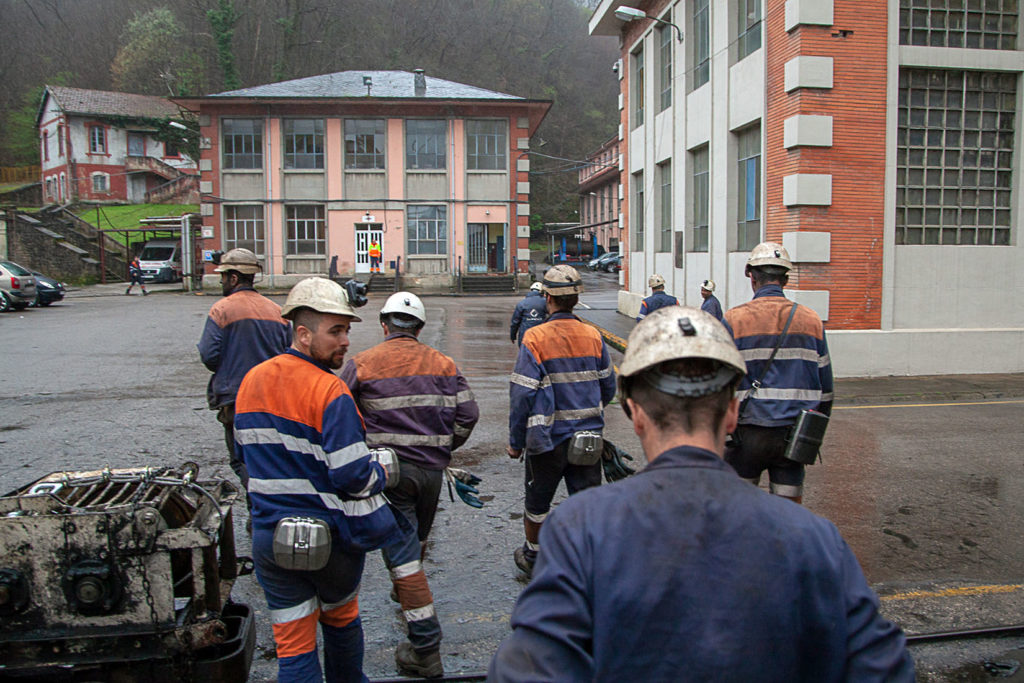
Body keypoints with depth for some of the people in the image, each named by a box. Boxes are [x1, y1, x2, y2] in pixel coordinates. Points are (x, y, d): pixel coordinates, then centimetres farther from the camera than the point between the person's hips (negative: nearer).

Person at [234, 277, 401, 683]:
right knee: (341, 620, 23)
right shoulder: (330, 391, -20)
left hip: (270, 535, 4)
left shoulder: (251, 382, 3)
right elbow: (353, 475, -23)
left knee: (293, 644, 11)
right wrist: (382, 474, -4)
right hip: (331, 536, -4)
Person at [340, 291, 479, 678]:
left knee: (403, 555, -3)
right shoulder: (442, 365, 5)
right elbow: (468, 413, 2)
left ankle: (426, 650, -3)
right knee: (416, 541, 25)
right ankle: (405, 598, 48)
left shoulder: (361, 365, -3)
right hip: (432, 470, 4)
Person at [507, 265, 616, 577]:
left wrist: (516, 441, -6)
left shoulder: (535, 339, -15)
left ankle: (532, 557, 38)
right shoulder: (594, 336, -1)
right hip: (589, 438, 3)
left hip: (549, 439, -2)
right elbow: (608, 387, 9)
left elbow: (522, 395, -16)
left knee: (537, 502, 18)